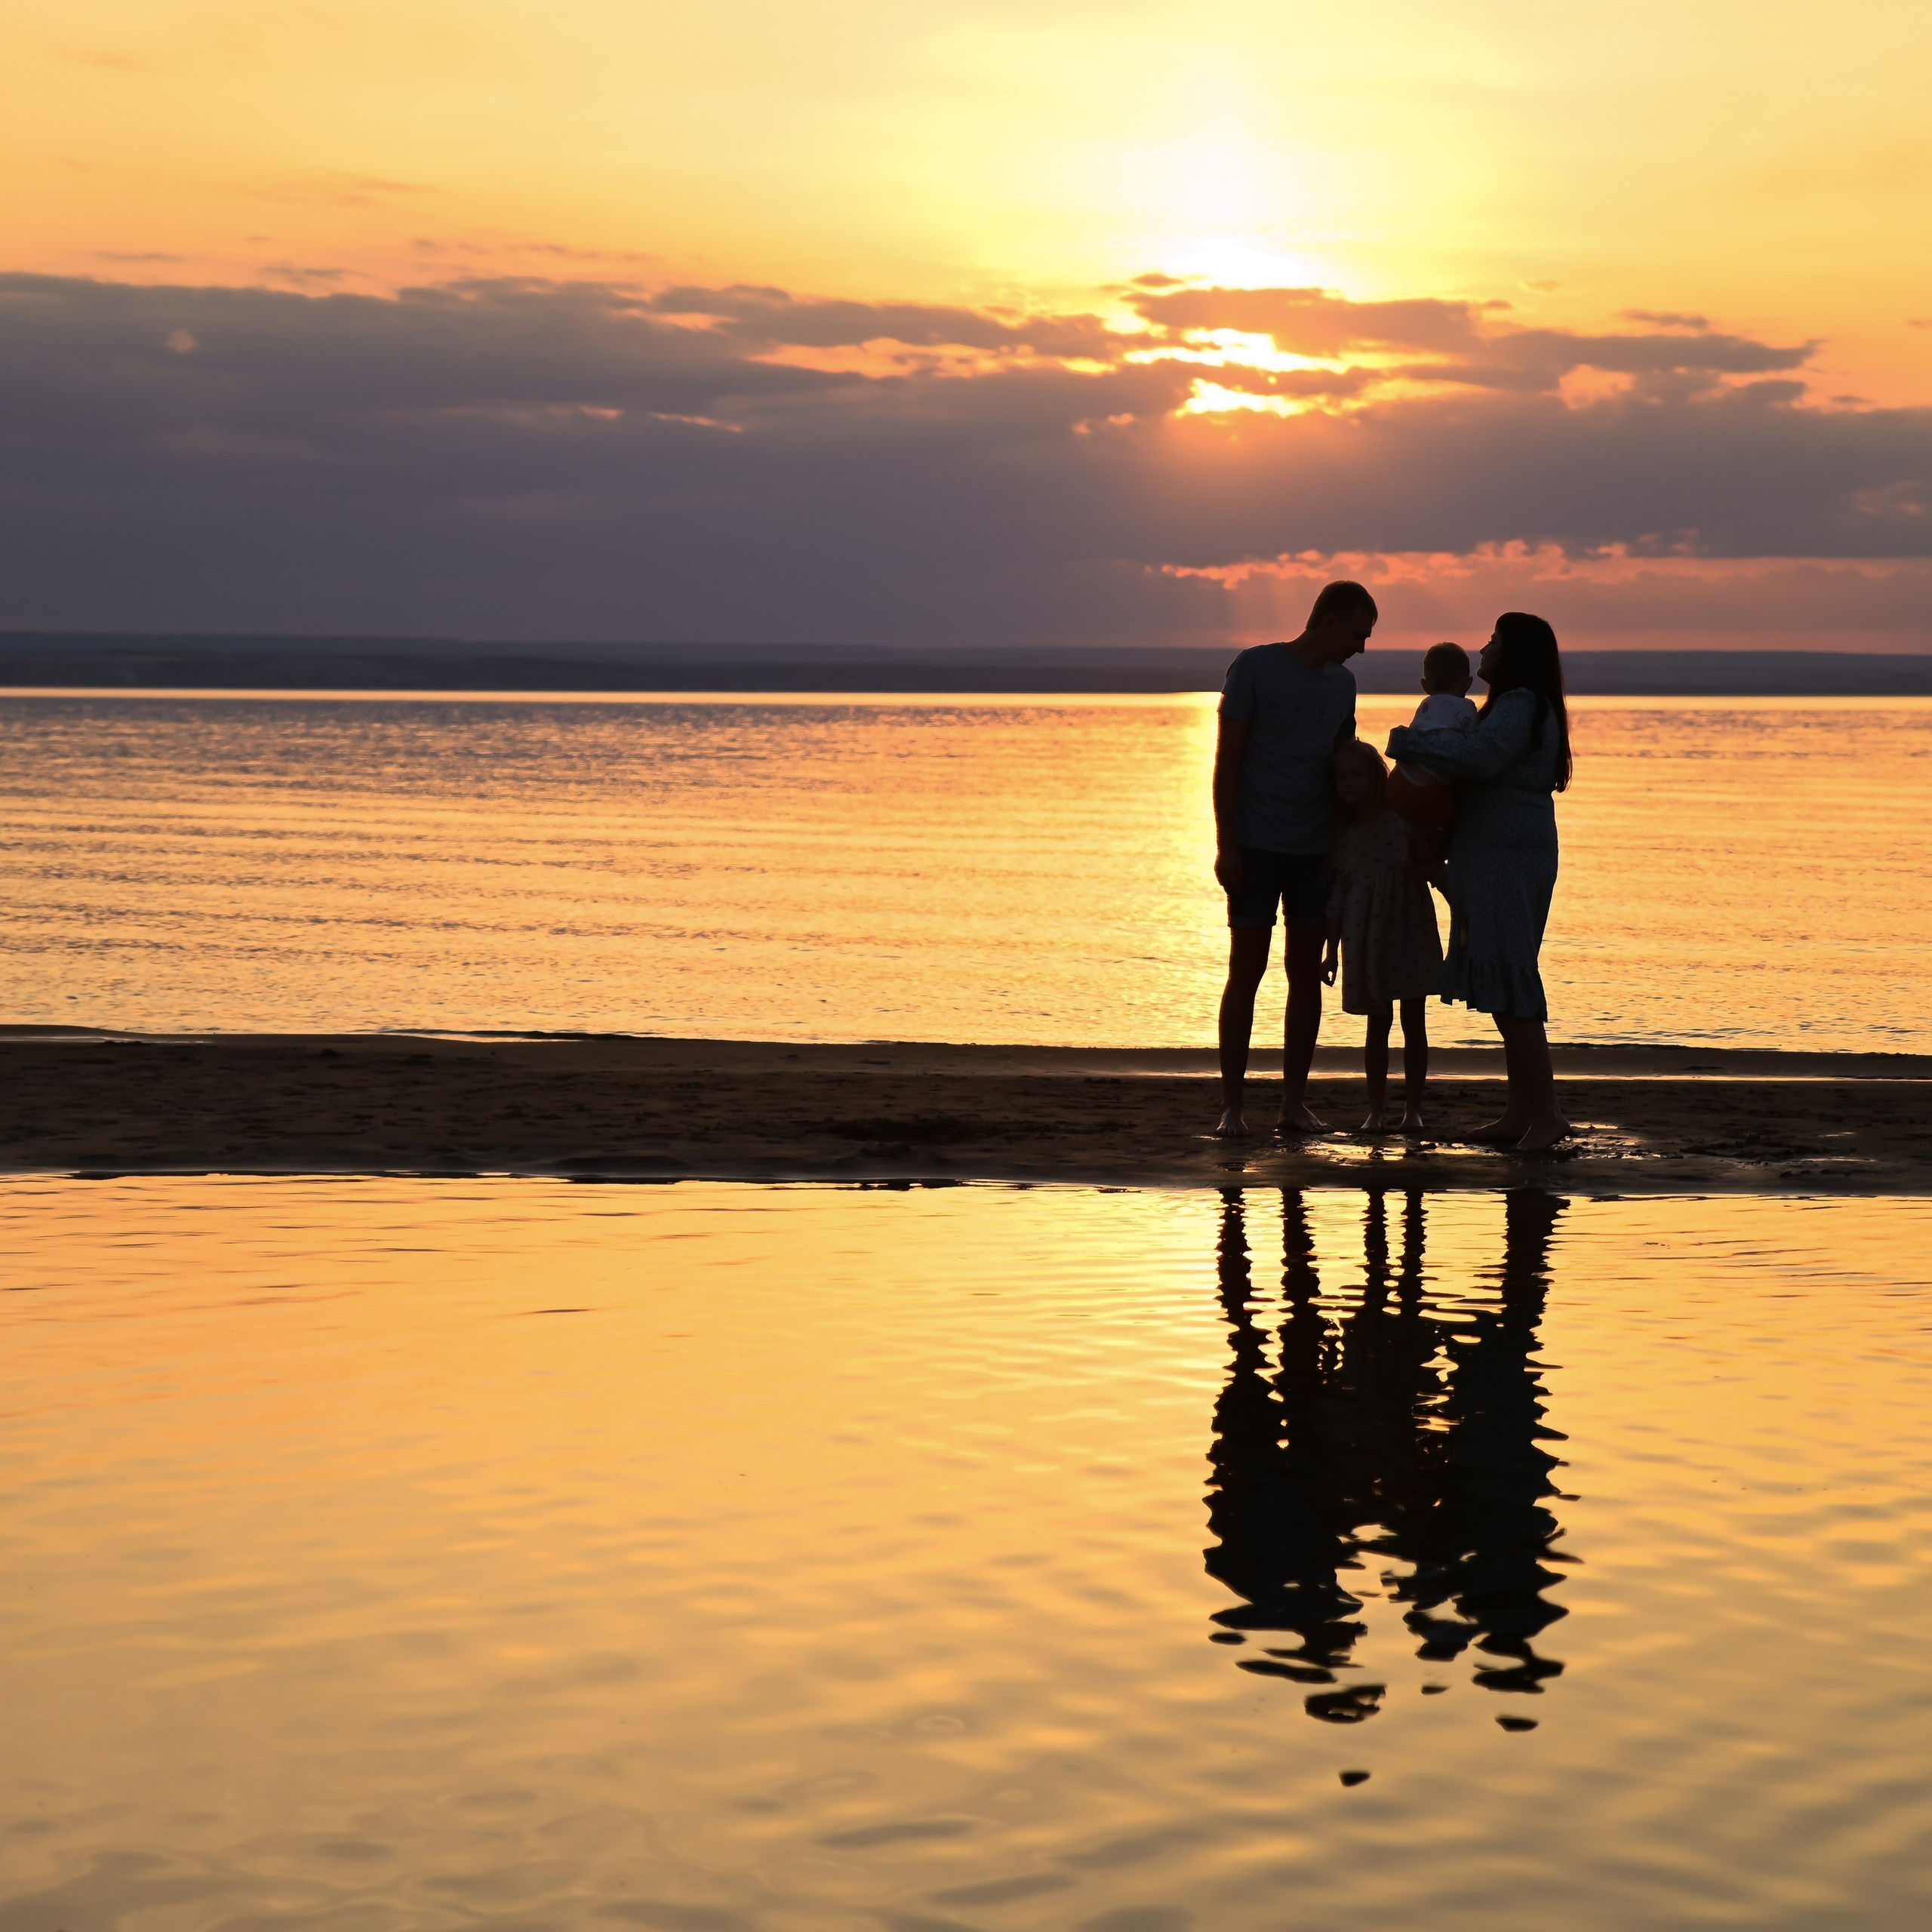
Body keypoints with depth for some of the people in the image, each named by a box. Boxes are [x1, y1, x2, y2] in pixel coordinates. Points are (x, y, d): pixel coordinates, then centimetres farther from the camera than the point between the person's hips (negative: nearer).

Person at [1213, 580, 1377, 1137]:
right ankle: (1232, 1106, 2)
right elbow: (1227, 760, -6)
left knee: (1306, 972, 5)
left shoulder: (1342, 684, 11)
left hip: (1315, 850, 5)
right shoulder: (1254, 668, -5)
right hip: (1256, 846, -5)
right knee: (1246, 971, -3)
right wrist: (1226, 846, -11)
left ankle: (1295, 1104, 10)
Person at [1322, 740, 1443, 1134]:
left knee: (1414, 1021, 3)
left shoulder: (1404, 820, -6)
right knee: (1377, 1023, 7)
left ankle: (1413, 1108, 10)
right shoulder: (1346, 835, 5)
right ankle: (1377, 1108, 14)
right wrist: (1331, 953, 9)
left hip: (1410, 932, -3)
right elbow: (1339, 895, 9)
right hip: (1366, 941, 3)